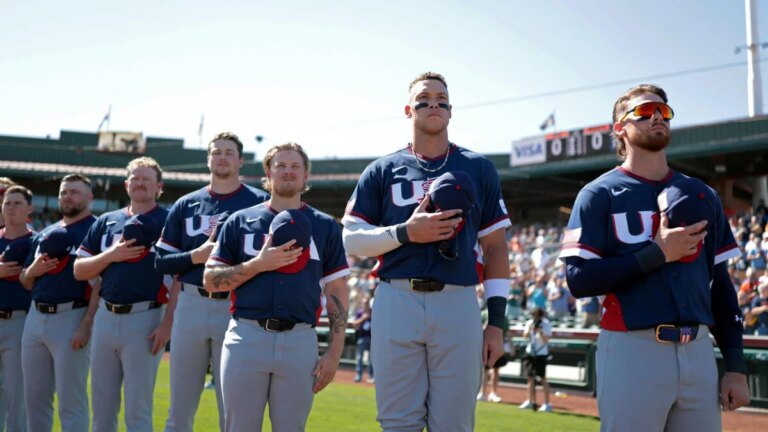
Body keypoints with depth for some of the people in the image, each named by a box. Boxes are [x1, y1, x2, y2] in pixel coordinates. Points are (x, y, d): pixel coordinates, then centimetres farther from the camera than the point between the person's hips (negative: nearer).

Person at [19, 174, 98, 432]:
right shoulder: (45, 234, 19)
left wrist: (87, 324, -21)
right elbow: (25, 282, 22)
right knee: (34, 398, 12)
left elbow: (99, 282, -13)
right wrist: (33, 270, -2)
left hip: (70, 318, -7)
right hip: (35, 316, 7)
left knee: (71, 401, -5)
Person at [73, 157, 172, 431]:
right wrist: (111, 255, -7)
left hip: (144, 319, -5)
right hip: (105, 317, 5)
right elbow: (79, 271, 11)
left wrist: (167, 324, -15)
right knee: (102, 408, 13)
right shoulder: (106, 222, 13)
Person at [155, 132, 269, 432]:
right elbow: (162, 262, 11)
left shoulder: (259, 202, 4)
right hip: (191, 305, 3)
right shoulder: (186, 204, 13)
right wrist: (198, 255, -6)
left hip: (236, 308, -3)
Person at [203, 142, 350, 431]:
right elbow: (211, 281, 7)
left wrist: (334, 353, 0)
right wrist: (259, 264, -8)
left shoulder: (325, 226, 11)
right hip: (247, 336, 0)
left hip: (299, 340, 0)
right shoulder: (240, 221, 11)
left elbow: (337, 293, 8)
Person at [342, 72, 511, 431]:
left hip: (458, 305, 0)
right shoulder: (383, 170, 11)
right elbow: (352, 239, 7)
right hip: (397, 302, 0)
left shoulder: (478, 169, 12)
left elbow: (495, 249, 11)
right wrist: (405, 232, -10)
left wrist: (496, 321, 4)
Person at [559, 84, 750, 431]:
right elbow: (579, 280, -9)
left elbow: (721, 284, 14)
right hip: (631, 351, -4)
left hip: (699, 351, 4)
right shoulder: (600, 194, 1)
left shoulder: (702, 196, 14)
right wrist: (657, 254, -14)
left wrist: (736, 366, 8)